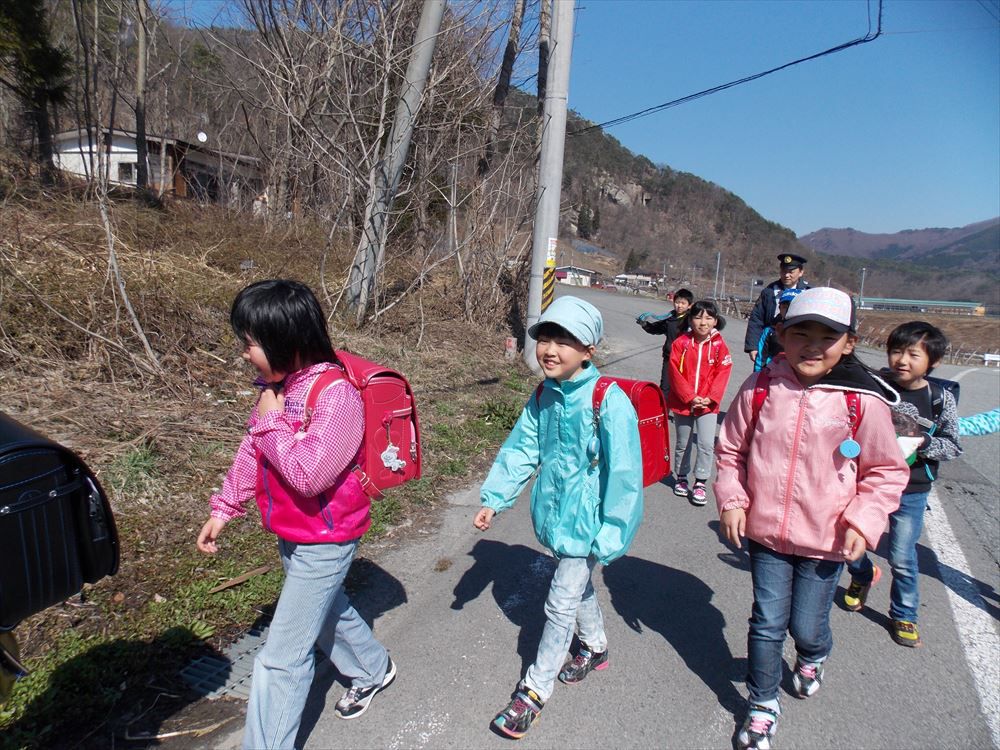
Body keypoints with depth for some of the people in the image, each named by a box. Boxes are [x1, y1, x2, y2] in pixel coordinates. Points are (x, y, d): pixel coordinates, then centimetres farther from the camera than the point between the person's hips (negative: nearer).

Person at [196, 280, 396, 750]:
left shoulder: (336, 394, -28)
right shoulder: (279, 385, -1)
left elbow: (308, 473, -34)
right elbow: (251, 453, 10)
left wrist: (271, 419, -24)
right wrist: (224, 509, 11)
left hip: (324, 542, -9)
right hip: (291, 535, 9)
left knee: (282, 658, 1)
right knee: (327, 612, 30)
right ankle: (374, 670, 55)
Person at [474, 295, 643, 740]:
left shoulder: (609, 403, -24)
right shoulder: (543, 396, -2)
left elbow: (623, 475, -21)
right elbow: (520, 450, 4)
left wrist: (610, 537, -18)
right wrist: (494, 499, 0)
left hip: (585, 521, -6)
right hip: (557, 515, 6)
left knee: (561, 604, 5)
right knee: (577, 586, 26)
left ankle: (534, 690, 25)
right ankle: (595, 648, 52)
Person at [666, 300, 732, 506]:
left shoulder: (719, 346, -4)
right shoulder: (681, 343, -7)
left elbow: (723, 373, -5)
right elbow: (675, 372, -10)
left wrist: (710, 398, -15)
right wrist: (690, 397, -16)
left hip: (708, 404, 0)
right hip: (682, 403, 0)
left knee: (706, 444, -8)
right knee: (682, 444, 15)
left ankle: (700, 483, 7)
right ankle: (680, 477, 34)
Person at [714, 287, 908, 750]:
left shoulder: (863, 401, -12)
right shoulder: (761, 388, -8)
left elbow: (887, 471, 0)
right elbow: (731, 448, 4)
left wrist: (864, 520, -9)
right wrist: (731, 501, -3)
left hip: (825, 540, -1)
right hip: (765, 530, 1)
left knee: (807, 626, 14)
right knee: (767, 624, 10)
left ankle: (812, 659, 53)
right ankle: (763, 706, 35)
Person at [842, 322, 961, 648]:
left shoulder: (941, 399, -8)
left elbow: (953, 446, -3)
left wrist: (923, 443, -20)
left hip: (910, 491, -1)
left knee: (902, 559, 5)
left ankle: (904, 615, 29)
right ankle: (863, 576, 46)